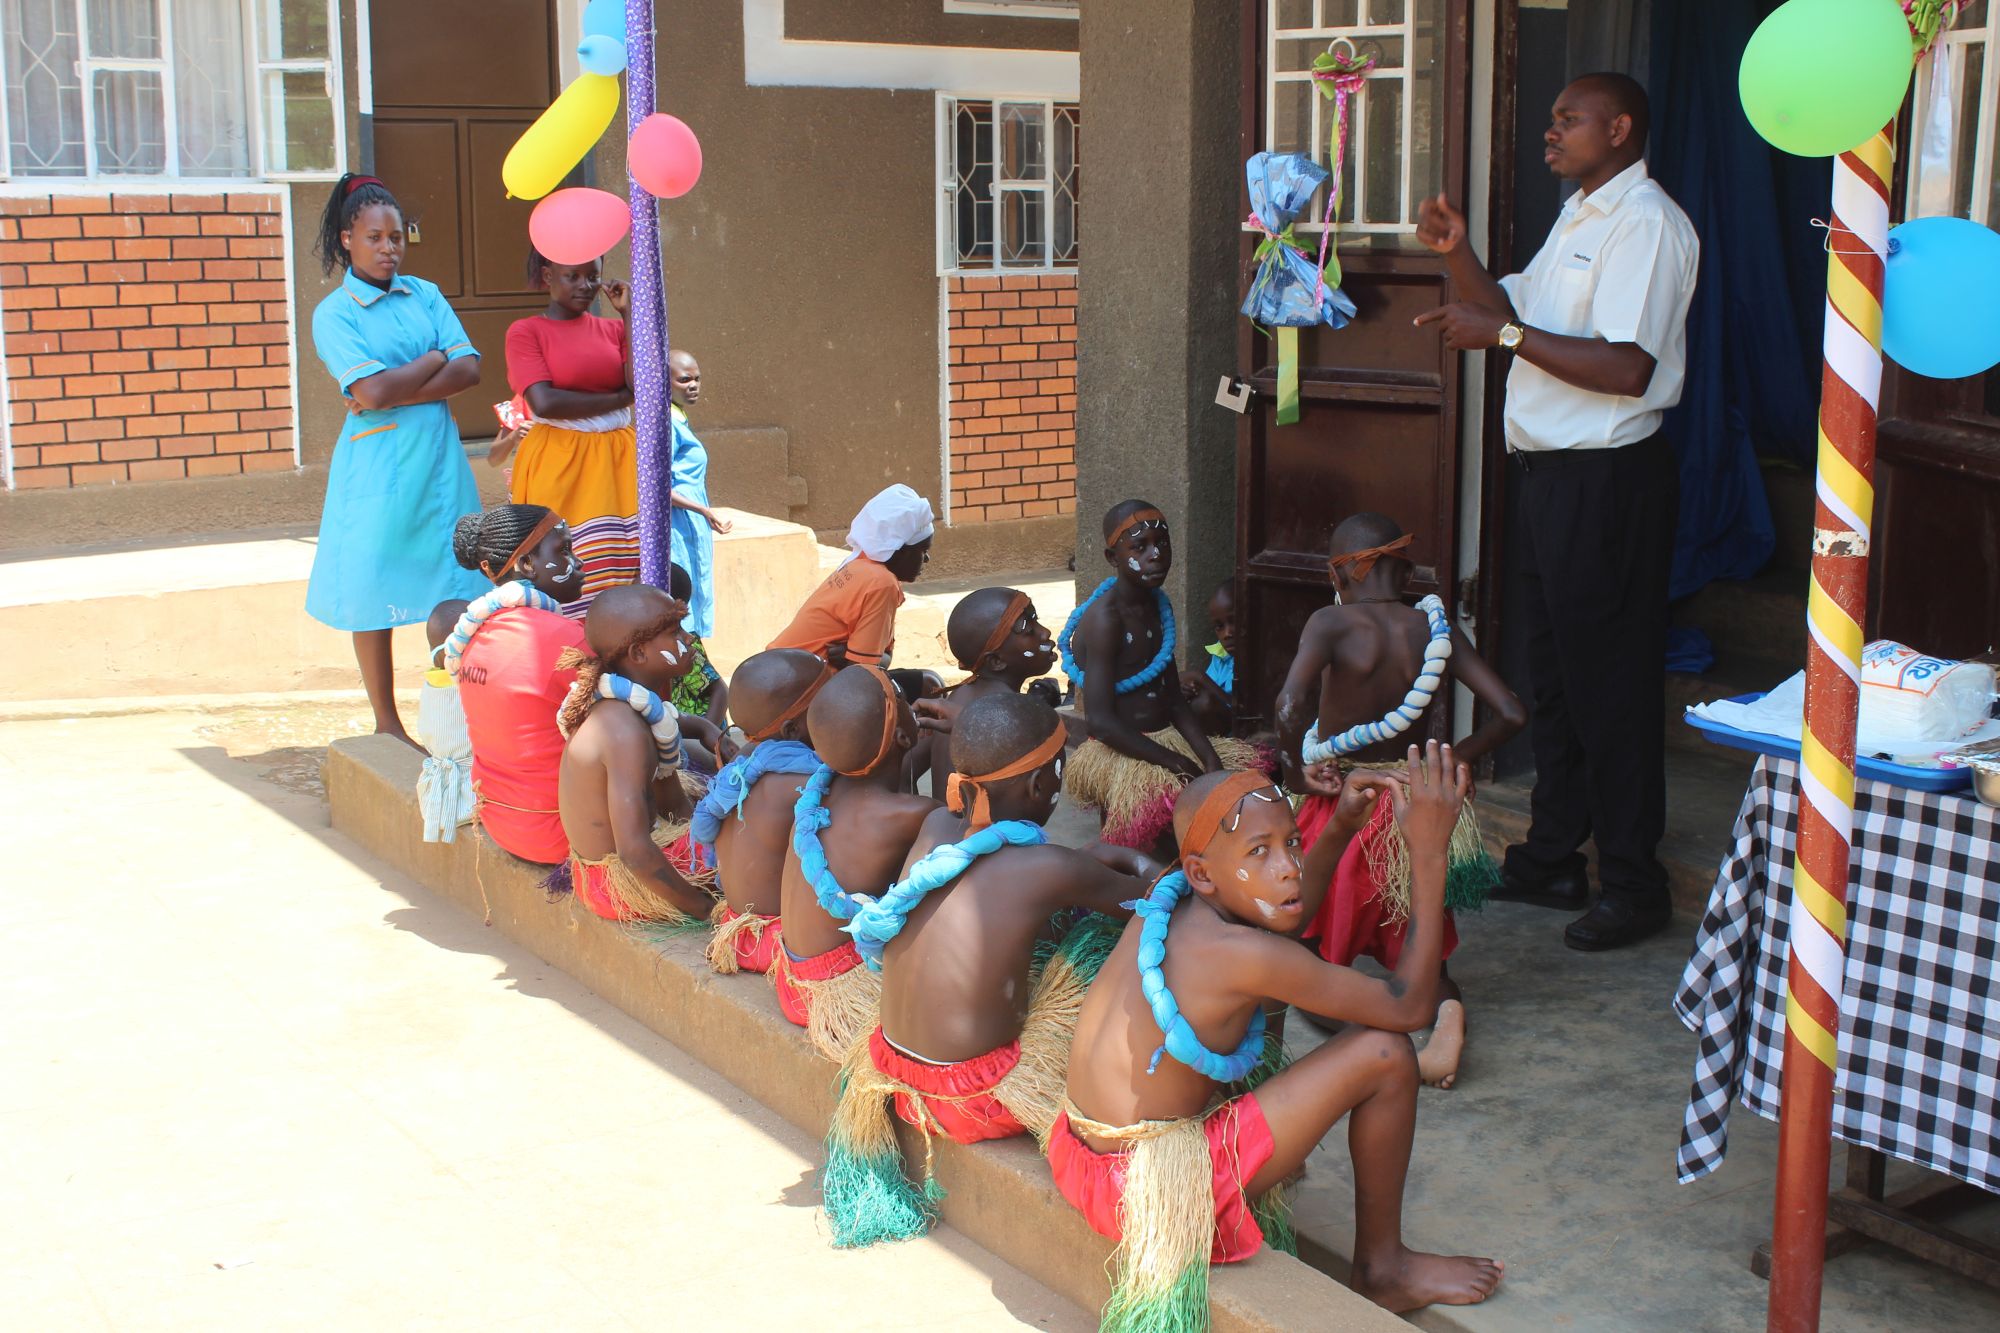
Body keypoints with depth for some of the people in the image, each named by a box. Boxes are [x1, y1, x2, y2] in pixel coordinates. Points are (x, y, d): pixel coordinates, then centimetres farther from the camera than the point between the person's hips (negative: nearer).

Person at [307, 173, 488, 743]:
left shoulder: (424, 295, 9)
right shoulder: (333, 313, -4)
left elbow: (470, 368, -4)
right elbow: (375, 390, -17)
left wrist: (398, 393, -14)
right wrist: (434, 360, -5)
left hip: (439, 457, 4)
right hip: (378, 466, -4)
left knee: (453, 588, 5)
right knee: (375, 595, 3)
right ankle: (387, 724, 15)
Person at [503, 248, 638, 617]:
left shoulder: (612, 328, 13)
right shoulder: (525, 332, 1)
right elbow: (544, 403, -13)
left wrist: (630, 315, -1)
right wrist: (620, 397, -6)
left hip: (617, 462, 4)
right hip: (558, 467, -4)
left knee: (626, 580, -2)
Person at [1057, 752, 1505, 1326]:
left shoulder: (1164, 904, 0)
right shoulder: (1241, 955, -24)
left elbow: (1278, 913, 23)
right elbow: (1411, 1006, -15)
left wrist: (1341, 827, 10)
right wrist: (1429, 853, -15)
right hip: (1151, 1197, -9)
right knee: (1383, 1053, -9)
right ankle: (1382, 1268, 10)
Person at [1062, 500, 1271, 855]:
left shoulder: (1157, 606, 11)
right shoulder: (1105, 618, -16)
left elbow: (1175, 700, 11)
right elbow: (1101, 721, -22)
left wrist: (1211, 759, -4)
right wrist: (1177, 763, -20)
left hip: (1165, 740, 9)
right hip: (1118, 751, -9)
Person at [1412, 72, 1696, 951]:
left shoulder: (1644, 222, -14)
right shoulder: (1579, 217, 18)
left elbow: (1627, 368, -24)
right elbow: (1511, 311, 20)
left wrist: (1505, 334, -22)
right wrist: (1457, 255, 4)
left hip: (1607, 478, -10)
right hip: (1549, 472, 10)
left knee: (1610, 684, -3)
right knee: (1552, 672, 16)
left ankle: (1634, 887, 7)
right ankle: (1552, 859, 27)